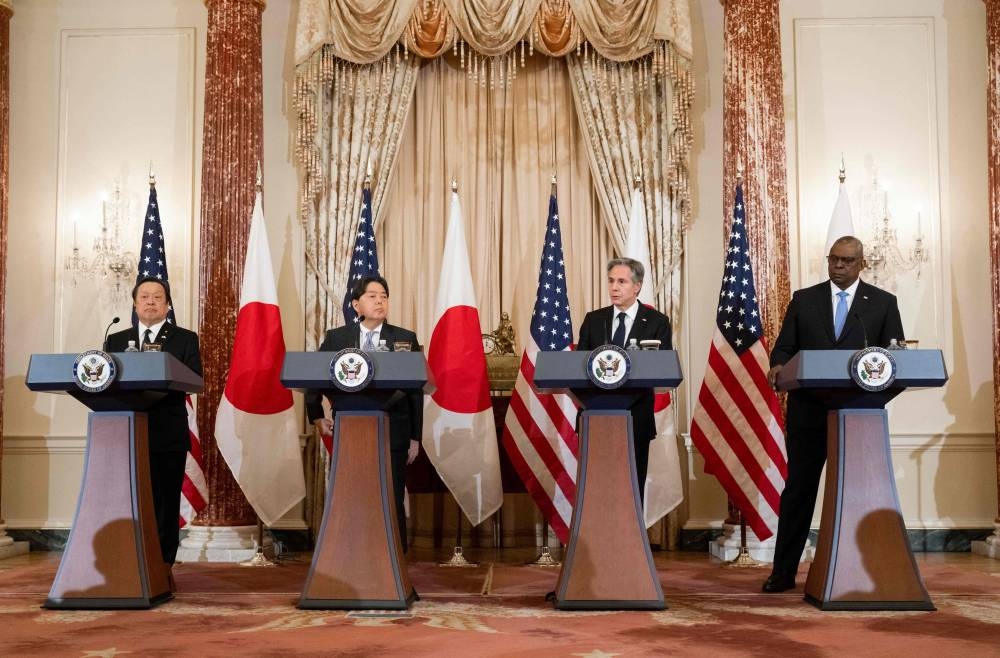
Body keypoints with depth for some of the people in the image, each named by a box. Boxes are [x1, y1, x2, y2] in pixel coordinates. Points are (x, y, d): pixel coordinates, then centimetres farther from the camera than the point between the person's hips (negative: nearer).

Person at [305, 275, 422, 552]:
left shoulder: (405, 339, 2)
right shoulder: (336, 338, 5)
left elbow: (416, 391, 3)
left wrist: (415, 436, 2)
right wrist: (316, 417, 9)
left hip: (392, 435, -1)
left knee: (393, 501, 3)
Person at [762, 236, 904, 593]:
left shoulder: (883, 302, 6)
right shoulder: (803, 299, 9)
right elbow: (784, 347, 6)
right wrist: (778, 365, -16)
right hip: (808, 411, 0)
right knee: (798, 489, 3)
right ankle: (783, 571, 9)